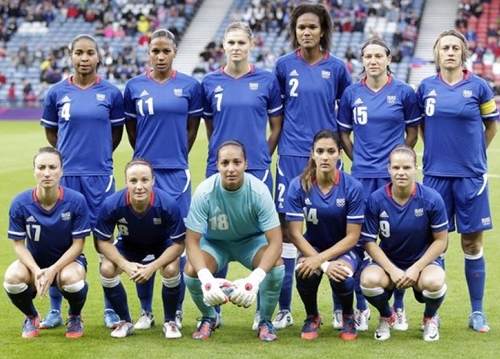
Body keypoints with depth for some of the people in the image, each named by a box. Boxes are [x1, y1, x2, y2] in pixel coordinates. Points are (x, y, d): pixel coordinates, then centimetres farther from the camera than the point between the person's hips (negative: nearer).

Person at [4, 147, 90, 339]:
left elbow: (78, 244, -15)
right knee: (13, 278, -31)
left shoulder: (76, 201, -20)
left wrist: (53, 270, -28)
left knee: (71, 278, -37)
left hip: (67, 260, -1)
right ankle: (31, 317, 5)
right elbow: (19, 245, -11)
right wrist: (36, 270, -29)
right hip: (34, 262, 1)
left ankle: (75, 316, 2)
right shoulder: (20, 203, -18)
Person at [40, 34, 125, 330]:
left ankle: (111, 309, 13)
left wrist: (98, 155, 11)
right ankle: (55, 310, 15)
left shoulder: (111, 93, 0)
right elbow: (50, 131, 14)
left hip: (100, 175, -1)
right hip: (65, 174, 1)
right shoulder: (57, 93, 2)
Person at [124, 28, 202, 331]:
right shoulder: (135, 87, 4)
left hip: (176, 172, -1)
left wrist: (176, 156, 10)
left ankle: (176, 311, 10)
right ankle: (146, 310, 15)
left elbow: (192, 127, 9)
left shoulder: (190, 86, 1)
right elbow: (131, 127, 13)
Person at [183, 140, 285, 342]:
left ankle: (265, 321, -2)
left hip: (252, 240, 0)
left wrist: (255, 279, -47)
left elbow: (275, 241, -30)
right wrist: (206, 277, -45)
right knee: (191, 271, -27)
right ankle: (209, 318, 5)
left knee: (276, 266, -30)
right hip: (215, 242, 0)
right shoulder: (204, 192, -29)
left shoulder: (259, 191, -30)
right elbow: (192, 241, -26)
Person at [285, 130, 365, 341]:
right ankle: (312, 317, 3)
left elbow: (352, 237, -16)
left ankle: (348, 317, 4)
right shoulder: (298, 186, -17)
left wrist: (321, 258, -28)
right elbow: (295, 233, -16)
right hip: (312, 246, 1)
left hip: (345, 248, -1)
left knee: (342, 279, -33)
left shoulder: (353, 187, -20)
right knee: (305, 274, -32)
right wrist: (324, 265, -26)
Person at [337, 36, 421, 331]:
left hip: (394, 176, -1)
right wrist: (360, 160, 6)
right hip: (362, 175, 1)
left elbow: (413, 132, 9)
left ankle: (399, 307, 13)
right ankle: (361, 307, 14)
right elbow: (344, 134, 13)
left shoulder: (404, 92, 0)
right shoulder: (352, 94, 4)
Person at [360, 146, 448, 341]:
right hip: (388, 262, 1)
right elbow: (369, 242, -8)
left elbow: (441, 241, -7)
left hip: (423, 261, -1)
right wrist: (392, 270, -21)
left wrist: (416, 268, -19)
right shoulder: (376, 200, -12)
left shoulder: (431, 199, -13)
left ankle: (430, 318, 5)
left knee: (433, 282, -36)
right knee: (369, 280, -33)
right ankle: (386, 316, 6)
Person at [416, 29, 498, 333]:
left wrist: (471, 155, 9)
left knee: (472, 244, 4)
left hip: (470, 176, -1)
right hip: (435, 174, 1)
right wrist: (439, 152, 8)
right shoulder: (426, 87, 4)